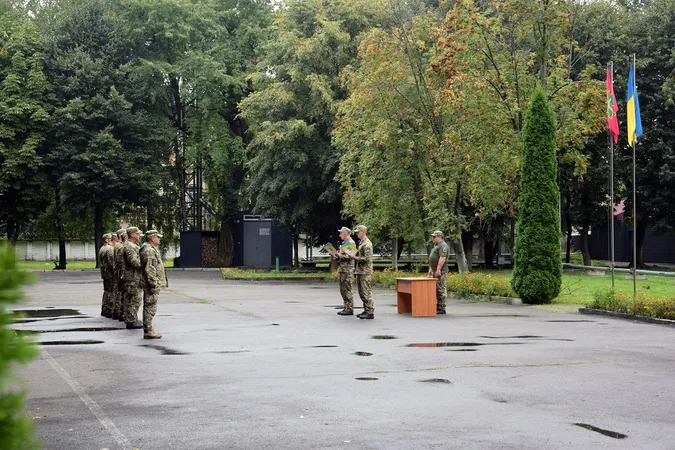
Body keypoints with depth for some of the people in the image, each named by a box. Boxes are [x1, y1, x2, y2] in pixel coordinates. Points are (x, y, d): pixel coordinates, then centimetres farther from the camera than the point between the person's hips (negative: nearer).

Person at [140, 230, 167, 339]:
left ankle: (148, 330, 19)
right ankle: (148, 331, -6)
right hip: (152, 284, -11)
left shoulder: (152, 249, 19)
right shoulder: (149, 250, -17)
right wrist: (154, 284, -23)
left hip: (154, 284, 11)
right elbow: (150, 269, -22)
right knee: (150, 308, -8)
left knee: (150, 308, 14)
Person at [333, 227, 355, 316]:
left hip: (347, 270, -10)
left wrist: (340, 256, -25)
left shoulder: (351, 243, -11)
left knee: (347, 289, -9)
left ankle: (350, 309, -6)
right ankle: (346, 308, 15)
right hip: (342, 269, 10)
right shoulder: (344, 243, 20)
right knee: (343, 290, 11)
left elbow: (350, 256, -20)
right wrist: (336, 257, 10)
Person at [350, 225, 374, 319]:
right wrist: (353, 256, 10)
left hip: (365, 272, -10)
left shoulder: (367, 244, -14)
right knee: (362, 293, 13)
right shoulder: (361, 243, 17)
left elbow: (367, 258, -20)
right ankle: (366, 310, 20)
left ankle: (370, 312, -8)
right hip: (360, 271, 10)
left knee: (366, 292, -9)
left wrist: (355, 258, -15)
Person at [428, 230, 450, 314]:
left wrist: (438, 269, -26)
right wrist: (431, 269, 23)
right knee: (436, 290, 11)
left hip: (441, 272, -11)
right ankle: (437, 307, 14)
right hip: (435, 272, 11)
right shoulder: (437, 246, 22)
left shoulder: (443, 246, -12)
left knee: (441, 290, -9)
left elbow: (442, 258, -23)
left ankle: (442, 309, -9)